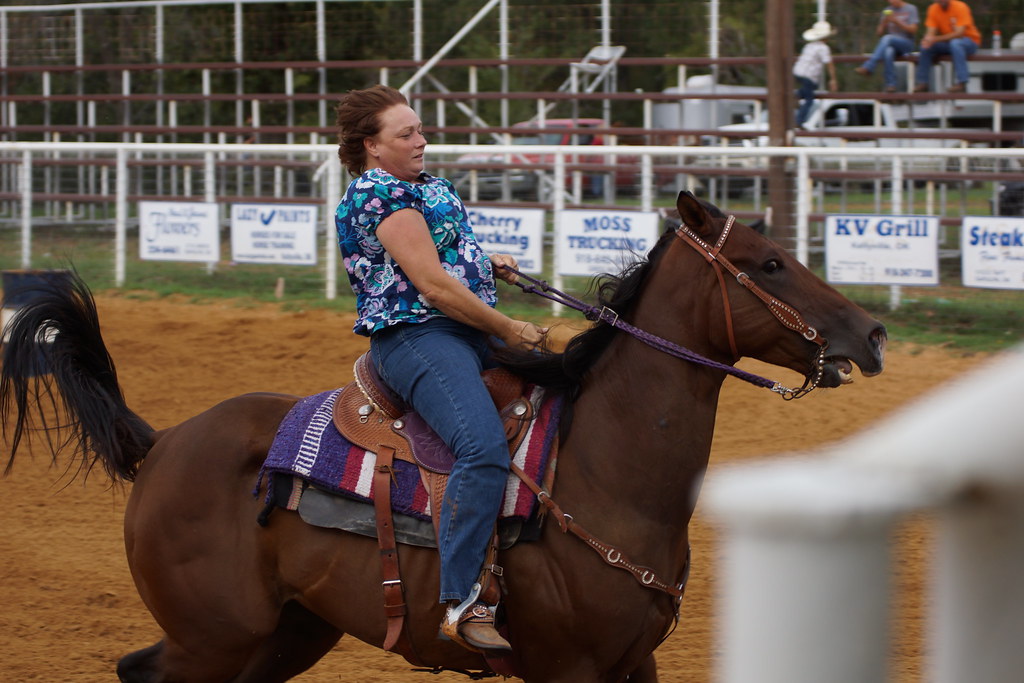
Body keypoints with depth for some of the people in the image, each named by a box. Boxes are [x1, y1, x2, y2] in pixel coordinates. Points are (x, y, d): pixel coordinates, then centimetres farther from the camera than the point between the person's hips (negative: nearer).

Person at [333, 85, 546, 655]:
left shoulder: (424, 185, 18)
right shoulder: (381, 195, -12)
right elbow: (434, 287, -18)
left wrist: (489, 263, 16)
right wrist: (508, 329, -12)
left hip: (472, 335, 11)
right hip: (417, 337, -11)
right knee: (485, 448, -32)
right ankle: (461, 603, -38)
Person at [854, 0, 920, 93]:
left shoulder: (911, 9, 3)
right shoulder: (887, 11, 15)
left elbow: (913, 30, -5)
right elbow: (879, 32, 13)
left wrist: (896, 21, -16)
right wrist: (884, 22, -9)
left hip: (906, 44, -3)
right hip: (889, 45, 3)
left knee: (887, 38, -36)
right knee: (888, 52, -37)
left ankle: (868, 67, -41)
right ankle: (891, 84, -37)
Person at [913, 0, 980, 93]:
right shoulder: (933, 9, -4)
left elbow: (959, 33, -26)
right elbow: (931, 32, -8)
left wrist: (936, 39, -34)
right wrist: (928, 39, -33)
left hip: (970, 41, -5)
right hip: (947, 42, 5)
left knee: (955, 43, -37)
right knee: (925, 46, -16)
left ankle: (961, 83, -40)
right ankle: (923, 83, -12)